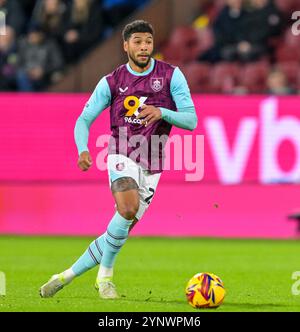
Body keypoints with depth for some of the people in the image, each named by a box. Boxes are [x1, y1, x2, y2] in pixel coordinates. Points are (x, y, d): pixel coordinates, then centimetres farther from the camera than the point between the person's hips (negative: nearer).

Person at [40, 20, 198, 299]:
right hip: (122, 156, -2)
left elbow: (191, 120, -3)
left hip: (152, 166, 2)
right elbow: (84, 119, 5)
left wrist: (161, 112, -23)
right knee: (128, 209, -31)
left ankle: (68, 274, 18)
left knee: (120, 233, 1)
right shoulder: (112, 82, 2)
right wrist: (83, 150, -15)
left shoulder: (171, 75, 1)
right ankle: (105, 276, -14)